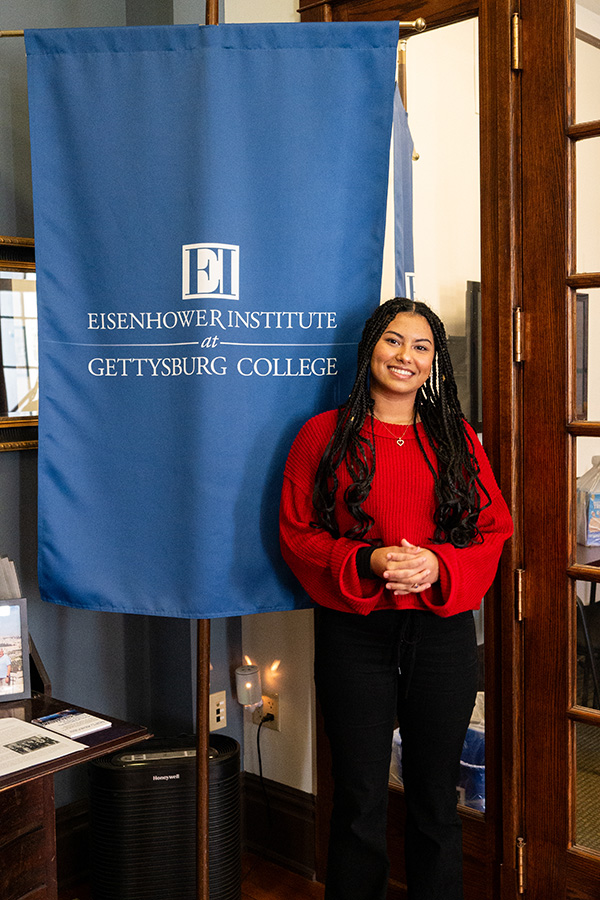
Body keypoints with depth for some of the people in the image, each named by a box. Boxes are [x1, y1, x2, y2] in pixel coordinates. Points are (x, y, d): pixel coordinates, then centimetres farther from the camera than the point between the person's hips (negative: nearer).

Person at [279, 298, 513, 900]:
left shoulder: (457, 438, 8)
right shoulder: (324, 435, 2)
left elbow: (495, 531, 6)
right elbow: (296, 534, 0)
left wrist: (437, 564, -13)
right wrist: (366, 563, -16)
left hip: (443, 631, 2)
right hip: (354, 634, -2)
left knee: (435, 800, 14)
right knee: (359, 803, 7)